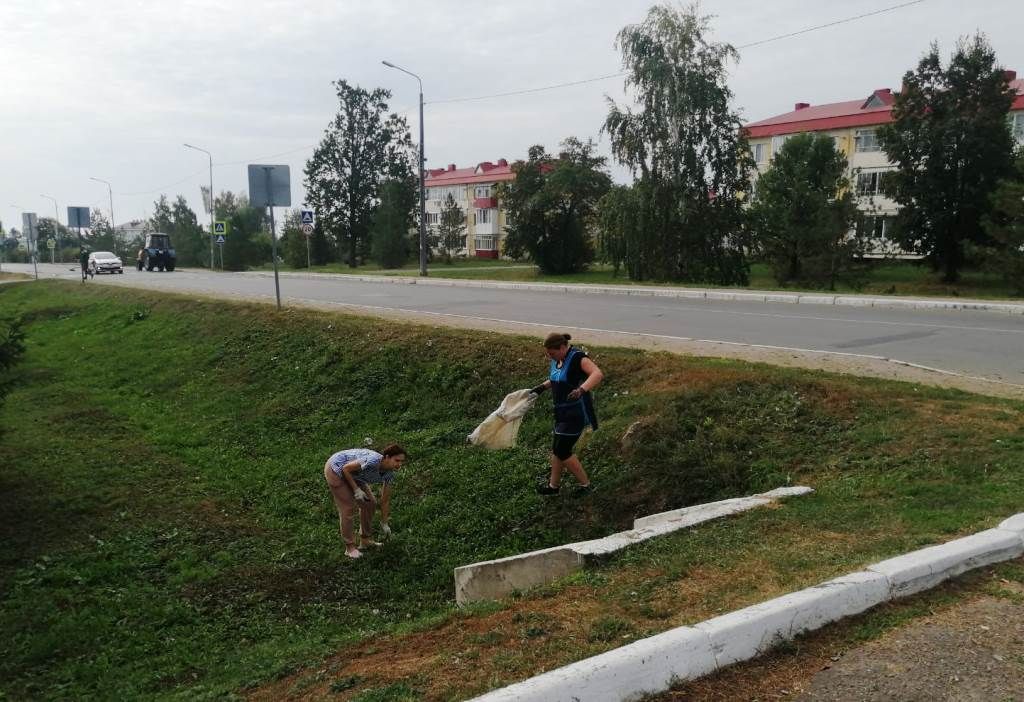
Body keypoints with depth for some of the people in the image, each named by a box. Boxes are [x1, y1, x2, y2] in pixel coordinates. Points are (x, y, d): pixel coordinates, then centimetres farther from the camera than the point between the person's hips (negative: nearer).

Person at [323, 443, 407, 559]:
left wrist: (384, 523, 6)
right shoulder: (373, 461, -36)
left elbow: (385, 500, 0)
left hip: (353, 475, 8)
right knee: (348, 508, -6)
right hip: (335, 470, -8)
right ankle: (349, 548, 7)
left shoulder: (389, 473, -12)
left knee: (370, 503, 7)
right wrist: (356, 490, -22)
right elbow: (346, 468, -25)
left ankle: (365, 540, 21)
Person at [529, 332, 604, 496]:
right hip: (564, 411, 9)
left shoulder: (578, 358, -23)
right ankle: (554, 484, 34)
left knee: (562, 451, -3)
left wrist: (582, 390, -53)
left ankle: (585, 484, 13)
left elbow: (598, 374, -39)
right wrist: (542, 387, 14)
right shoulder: (558, 359, 4)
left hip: (576, 413, -9)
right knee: (558, 448, 17)